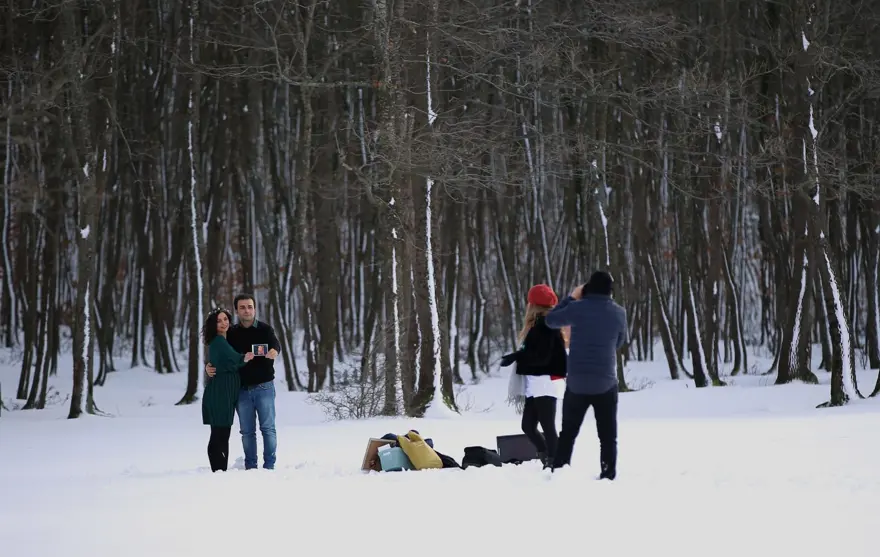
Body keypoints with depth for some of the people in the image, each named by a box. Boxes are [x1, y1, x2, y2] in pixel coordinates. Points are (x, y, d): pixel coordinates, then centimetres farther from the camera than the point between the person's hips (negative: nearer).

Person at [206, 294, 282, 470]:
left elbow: (275, 343, -19)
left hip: (264, 387, -3)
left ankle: (269, 465, 0)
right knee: (247, 431, 7)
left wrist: (274, 351, -44)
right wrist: (209, 367, -8)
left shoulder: (264, 329, -1)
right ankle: (250, 466, 13)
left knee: (268, 428, -4)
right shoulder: (231, 333, 7)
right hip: (242, 389, 3)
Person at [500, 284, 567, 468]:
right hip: (534, 385, 10)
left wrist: (516, 357, -17)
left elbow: (541, 356, -19)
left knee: (548, 427, -10)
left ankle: (554, 464, -9)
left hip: (543, 383, -10)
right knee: (528, 426, 12)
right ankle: (549, 460, 19)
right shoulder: (537, 324, 18)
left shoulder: (545, 325, -13)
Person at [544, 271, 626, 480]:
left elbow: (550, 320, 9)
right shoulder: (619, 313, -2)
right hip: (606, 383, 0)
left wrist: (571, 298, 16)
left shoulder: (577, 308, -8)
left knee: (568, 433, 13)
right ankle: (608, 477, -1)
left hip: (576, 383, 0)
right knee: (608, 436, 5)